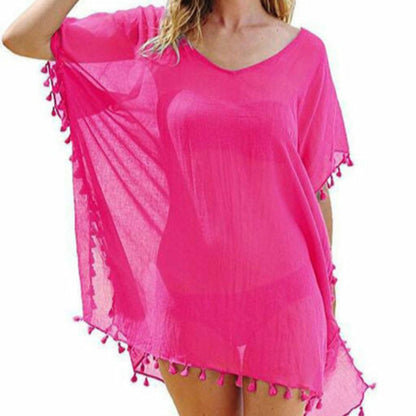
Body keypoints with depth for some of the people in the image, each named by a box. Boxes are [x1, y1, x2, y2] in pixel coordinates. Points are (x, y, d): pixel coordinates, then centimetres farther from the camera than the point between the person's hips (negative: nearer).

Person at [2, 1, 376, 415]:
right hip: (186, 296, 1)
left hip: (280, 298, 0)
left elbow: (316, 188, 3)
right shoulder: (153, 33, 1)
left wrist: (327, 298, 8)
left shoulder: (305, 52, -1)